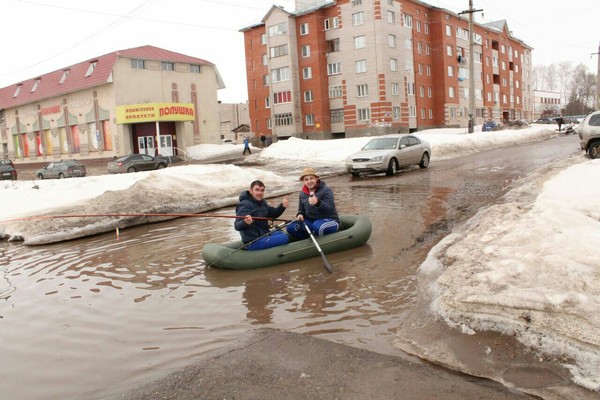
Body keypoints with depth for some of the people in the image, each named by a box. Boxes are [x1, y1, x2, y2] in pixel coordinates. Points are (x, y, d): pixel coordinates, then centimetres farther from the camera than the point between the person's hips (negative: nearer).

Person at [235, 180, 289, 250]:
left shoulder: (262, 202, 9)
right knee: (284, 238, -19)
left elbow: (273, 213, 16)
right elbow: (237, 226, -29)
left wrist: (282, 206, -3)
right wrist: (245, 222, -52)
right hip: (253, 242, -10)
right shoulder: (244, 206, -19)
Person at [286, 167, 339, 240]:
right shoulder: (302, 193, 7)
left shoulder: (326, 190, -12)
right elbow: (301, 209, 19)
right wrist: (300, 214, -7)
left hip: (329, 220, -5)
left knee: (317, 226, -40)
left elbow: (330, 209, -23)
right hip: (311, 221, 6)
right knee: (290, 228, -15)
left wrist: (318, 202, -41)